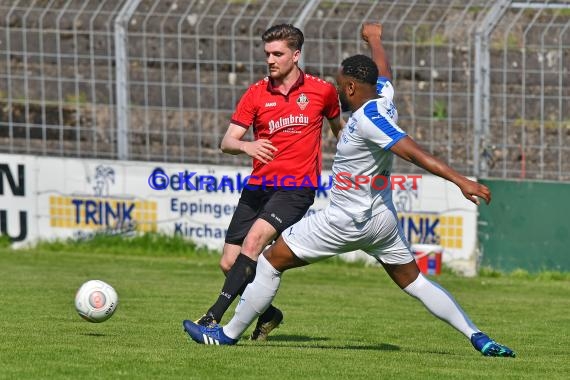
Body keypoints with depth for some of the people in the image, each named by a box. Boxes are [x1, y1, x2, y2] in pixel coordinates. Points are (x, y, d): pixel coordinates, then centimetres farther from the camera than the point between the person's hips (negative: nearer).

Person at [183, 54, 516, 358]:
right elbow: (381, 73, 24)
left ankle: (229, 334, 10)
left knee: (271, 261, 3)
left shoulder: (367, 118, -23)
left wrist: (459, 180, -39)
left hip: (348, 221, -9)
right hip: (382, 217, 9)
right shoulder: (382, 103, 1)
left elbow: (412, 151, -32)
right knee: (415, 282, 14)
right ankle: (477, 336, 3)